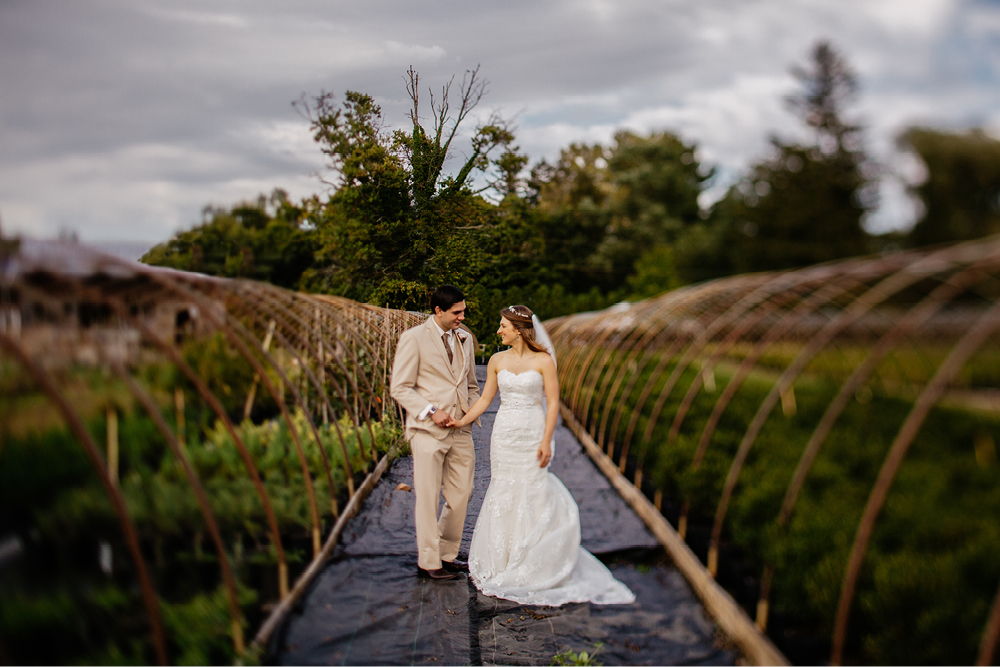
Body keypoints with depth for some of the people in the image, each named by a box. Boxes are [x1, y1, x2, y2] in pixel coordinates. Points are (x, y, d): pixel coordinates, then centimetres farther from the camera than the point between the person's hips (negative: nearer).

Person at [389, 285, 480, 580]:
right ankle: (428, 561, 15)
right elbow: (400, 388, -8)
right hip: (428, 431, -6)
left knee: (461, 495, 9)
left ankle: (447, 554, 26)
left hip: (461, 431, 6)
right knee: (428, 498, 2)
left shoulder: (465, 338, 13)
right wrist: (431, 411, -16)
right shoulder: (414, 338, -6)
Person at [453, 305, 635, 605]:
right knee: (503, 495, 5)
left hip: (532, 435, -3)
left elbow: (553, 402, -7)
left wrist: (546, 442, -12)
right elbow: (485, 398, 11)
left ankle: (531, 569, 12)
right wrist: (462, 421, 2)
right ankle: (501, 564, 17)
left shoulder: (543, 361, -7)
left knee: (532, 497, -1)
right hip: (504, 435, 3)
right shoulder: (497, 360, 5)